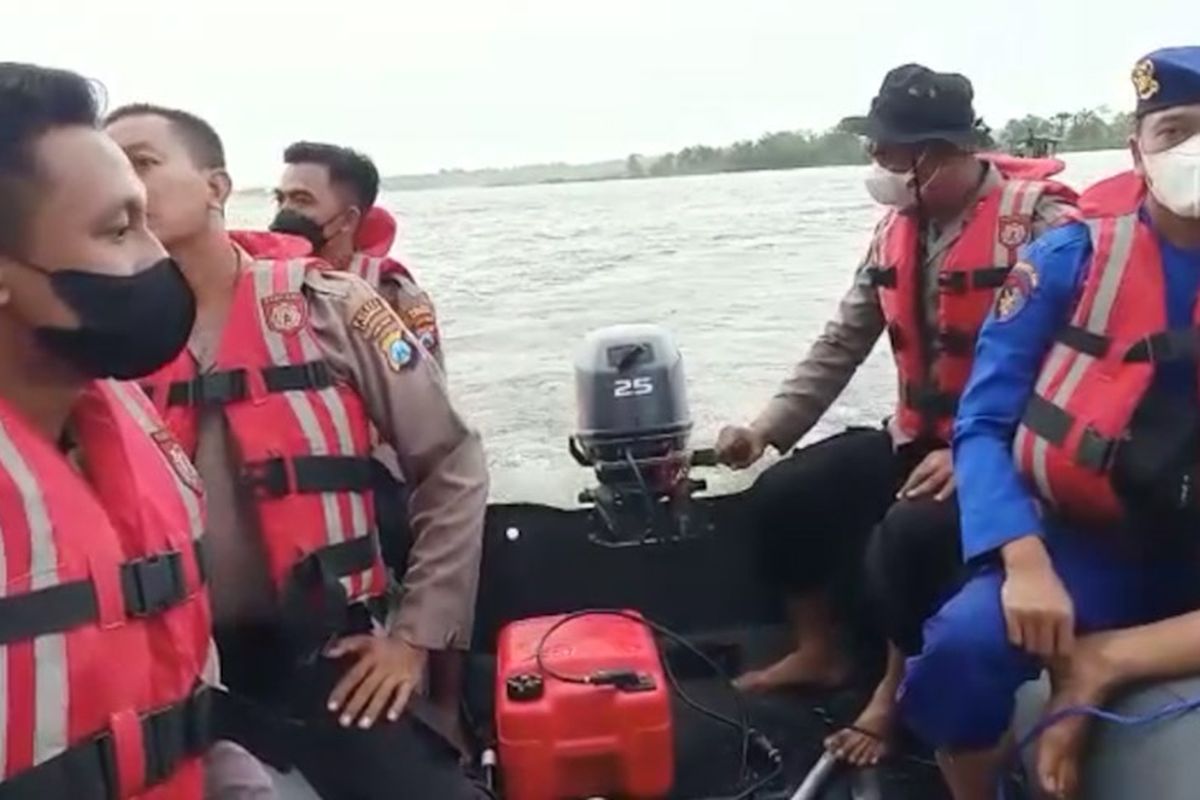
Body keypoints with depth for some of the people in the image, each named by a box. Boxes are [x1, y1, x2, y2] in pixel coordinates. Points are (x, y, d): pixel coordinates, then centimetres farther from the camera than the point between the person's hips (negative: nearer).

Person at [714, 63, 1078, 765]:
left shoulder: (1040, 223, -18)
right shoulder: (898, 230, 5)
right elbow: (842, 345, 6)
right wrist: (768, 429, -3)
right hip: (917, 438, 8)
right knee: (783, 494, -2)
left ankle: (896, 691, 0)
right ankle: (820, 652, 19)